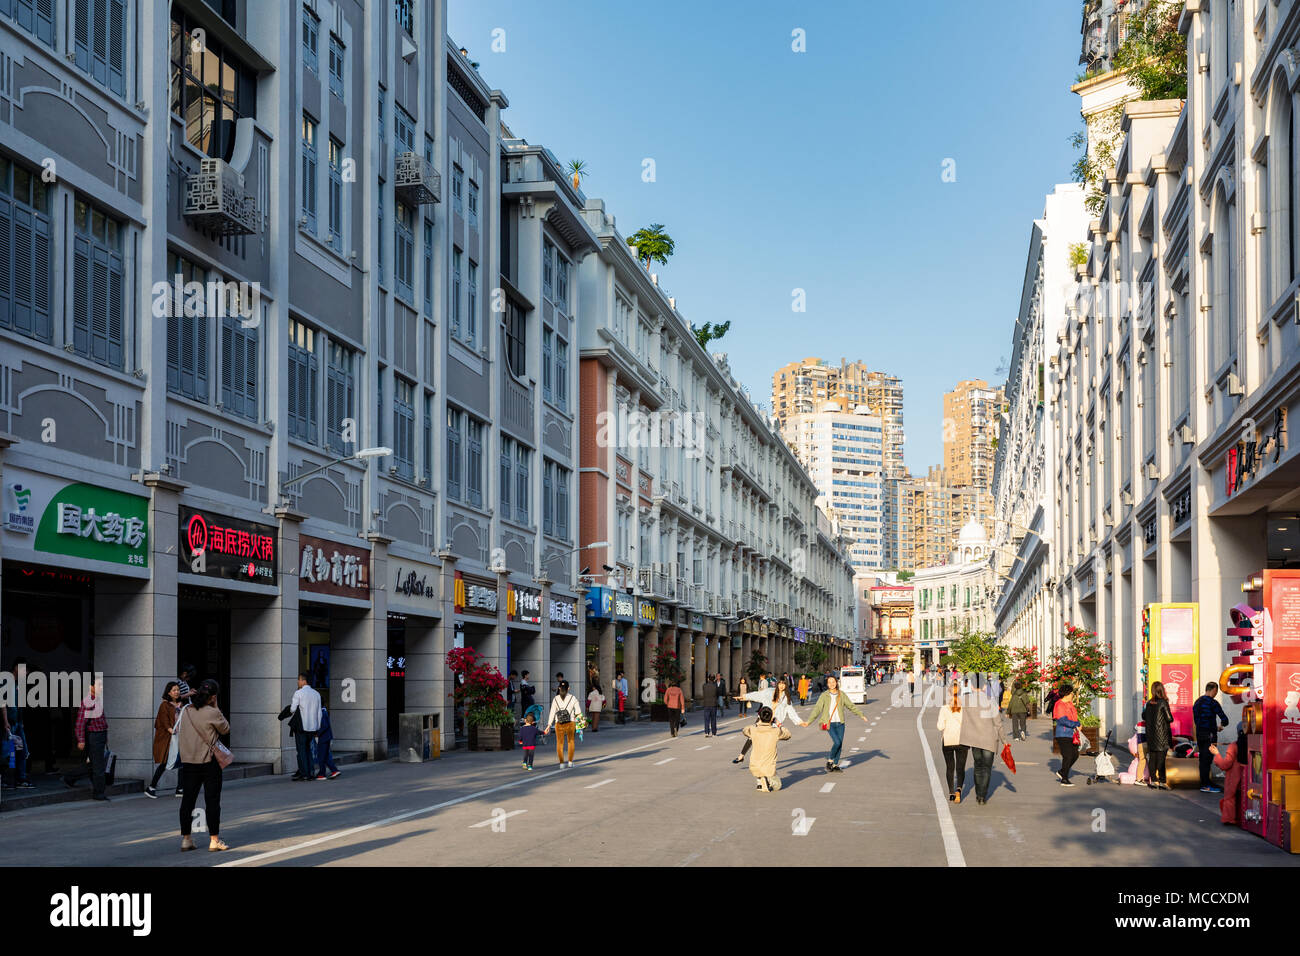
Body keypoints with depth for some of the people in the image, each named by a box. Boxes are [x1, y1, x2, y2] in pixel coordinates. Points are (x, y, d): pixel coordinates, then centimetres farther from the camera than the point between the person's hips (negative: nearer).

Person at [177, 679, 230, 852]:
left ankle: (185, 839, 14)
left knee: (188, 800, 10)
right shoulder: (212, 713, -14)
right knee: (212, 801, 2)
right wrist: (216, 708, 3)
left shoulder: (185, 711, 2)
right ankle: (214, 840, 4)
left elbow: (178, 732, 14)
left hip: (188, 761, 5)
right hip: (209, 762, -5)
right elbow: (226, 729, 1)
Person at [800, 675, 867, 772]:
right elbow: (817, 709, -3)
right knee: (837, 742, -17)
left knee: (840, 744, 2)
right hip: (830, 723, -3)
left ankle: (835, 765, 15)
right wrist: (808, 722, -9)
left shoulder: (842, 695, 7)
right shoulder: (824, 696, -1)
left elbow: (851, 706, 14)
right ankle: (829, 761, 4)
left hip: (840, 723, 3)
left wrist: (861, 715, 9)